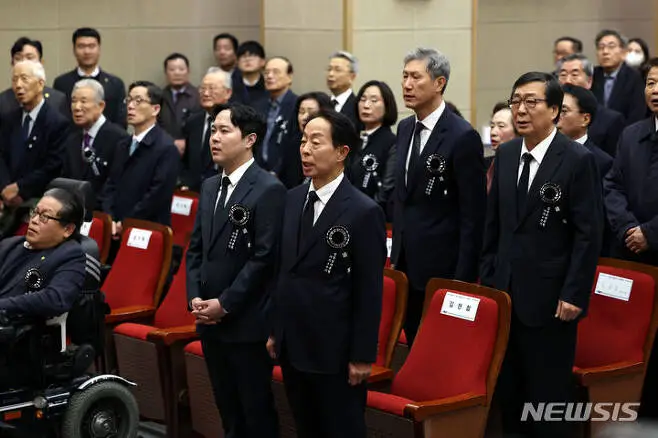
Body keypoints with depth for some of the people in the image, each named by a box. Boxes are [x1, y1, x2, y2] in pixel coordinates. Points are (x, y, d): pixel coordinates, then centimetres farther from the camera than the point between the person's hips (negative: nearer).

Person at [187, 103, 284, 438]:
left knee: (256, 410, 3)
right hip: (209, 320, 7)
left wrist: (225, 304, -16)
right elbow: (196, 248, 15)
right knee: (228, 410, 15)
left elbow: (264, 257, -16)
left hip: (247, 322, -7)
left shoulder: (269, 189, -11)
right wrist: (195, 297, 1)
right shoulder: (209, 187, 13)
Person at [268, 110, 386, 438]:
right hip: (292, 345, 6)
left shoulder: (364, 212, -13)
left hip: (334, 350, -6)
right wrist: (275, 330, 11)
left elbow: (369, 291, -12)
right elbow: (283, 269, 12)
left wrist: (363, 356, -12)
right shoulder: (292, 199, 7)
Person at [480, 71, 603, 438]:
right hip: (505, 291, 6)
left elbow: (589, 233, -12)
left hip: (550, 297, -6)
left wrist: (574, 294, -15)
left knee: (548, 394, 4)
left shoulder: (579, 160, -10)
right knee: (506, 387, 11)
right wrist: (488, 277, 10)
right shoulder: (506, 155, 9)